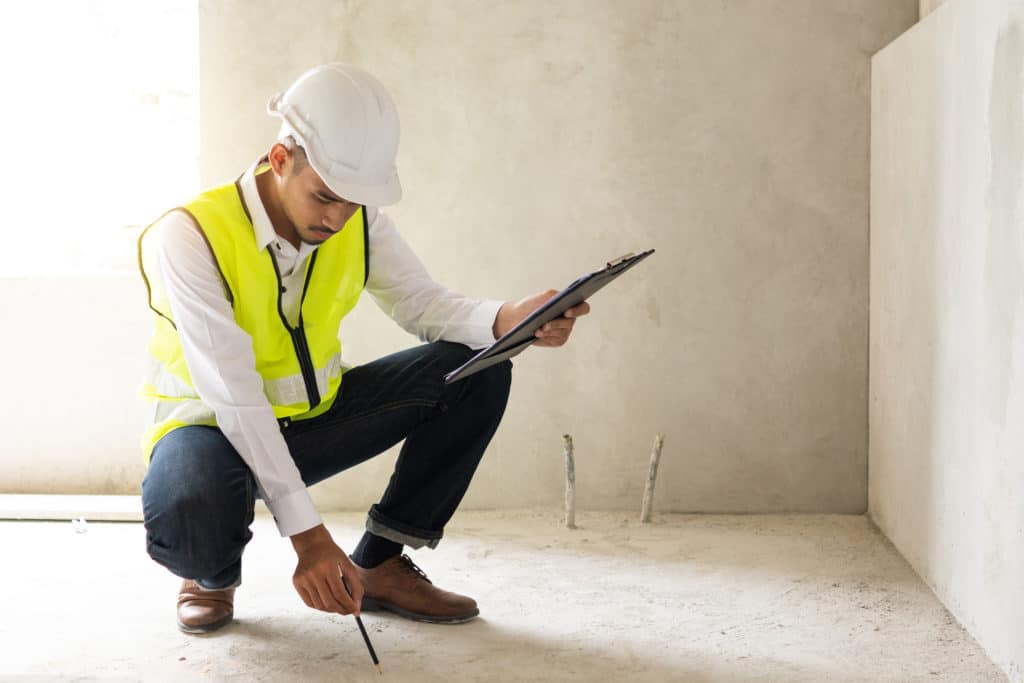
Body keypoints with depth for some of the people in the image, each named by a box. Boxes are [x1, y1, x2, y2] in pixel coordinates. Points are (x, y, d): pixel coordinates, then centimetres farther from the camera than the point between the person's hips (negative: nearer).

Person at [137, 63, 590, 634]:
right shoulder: (189, 237, -28)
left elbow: (421, 303, -6)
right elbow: (233, 398, -32)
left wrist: (507, 320, -29)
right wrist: (306, 534, -36)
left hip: (313, 417, 5)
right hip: (214, 426, -5)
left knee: (478, 371, -12)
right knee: (191, 513, -42)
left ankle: (379, 564, -2)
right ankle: (213, 575, 0)